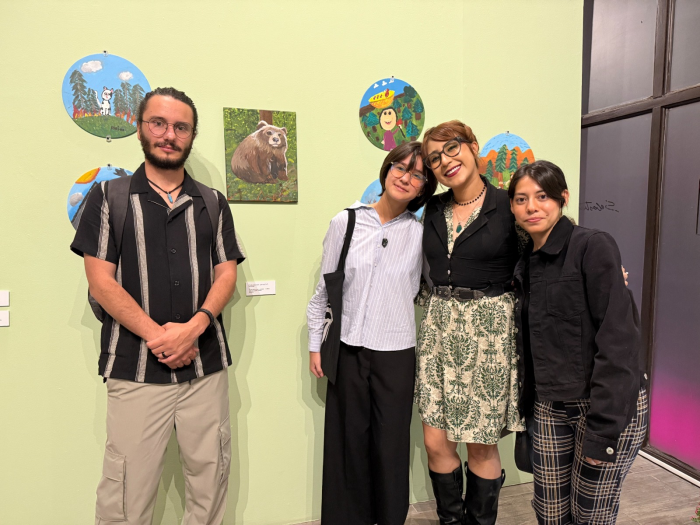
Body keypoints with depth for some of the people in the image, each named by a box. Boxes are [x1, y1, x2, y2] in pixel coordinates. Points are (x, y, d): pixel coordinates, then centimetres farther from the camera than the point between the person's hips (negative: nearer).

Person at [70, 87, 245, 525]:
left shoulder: (213, 203, 11)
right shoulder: (109, 196, 5)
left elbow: (227, 274, 4)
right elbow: (101, 280, -2)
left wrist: (193, 327, -13)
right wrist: (156, 334, -13)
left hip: (206, 363, 2)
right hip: (135, 366, -2)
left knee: (210, 477, 9)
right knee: (127, 489, 4)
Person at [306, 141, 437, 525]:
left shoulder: (420, 234, 0)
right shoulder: (345, 222, 0)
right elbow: (324, 288, 4)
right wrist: (315, 343, 5)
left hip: (396, 352, 0)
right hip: (347, 348, 0)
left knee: (391, 444, 9)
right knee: (347, 439, 10)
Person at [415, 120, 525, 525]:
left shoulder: (508, 207, -6)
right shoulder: (434, 210, 9)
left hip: (488, 328, -4)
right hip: (439, 326, 4)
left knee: (481, 445, 7)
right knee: (436, 441, 8)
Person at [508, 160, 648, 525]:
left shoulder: (593, 246, -13)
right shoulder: (527, 263, 8)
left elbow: (618, 337, -18)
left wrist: (603, 429, -20)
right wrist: (527, 405, 12)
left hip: (609, 405, -5)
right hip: (551, 407, 6)